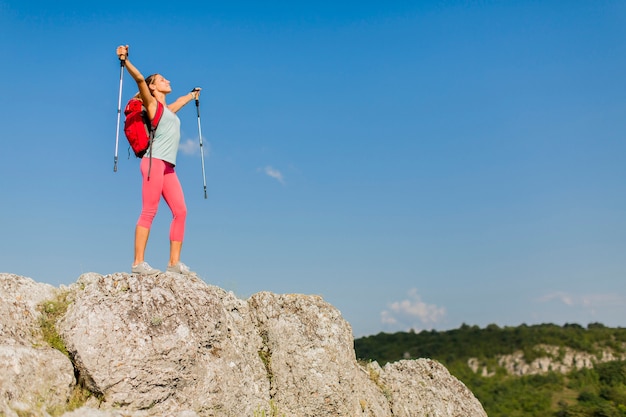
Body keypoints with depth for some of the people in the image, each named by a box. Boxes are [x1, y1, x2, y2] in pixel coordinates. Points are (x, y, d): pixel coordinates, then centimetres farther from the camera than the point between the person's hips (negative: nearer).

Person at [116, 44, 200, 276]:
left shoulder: (169, 109, 26)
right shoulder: (152, 104, 6)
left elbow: (180, 101, 49)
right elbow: (139, 79, -10)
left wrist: (191, 95, 67)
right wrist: (125, 60, -24)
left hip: (168, 167, 8)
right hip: (154, 161, -8)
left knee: (180, 211, -2)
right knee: (149, 211, -12)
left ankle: (174, 262, 0)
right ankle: (138, 263, -13)